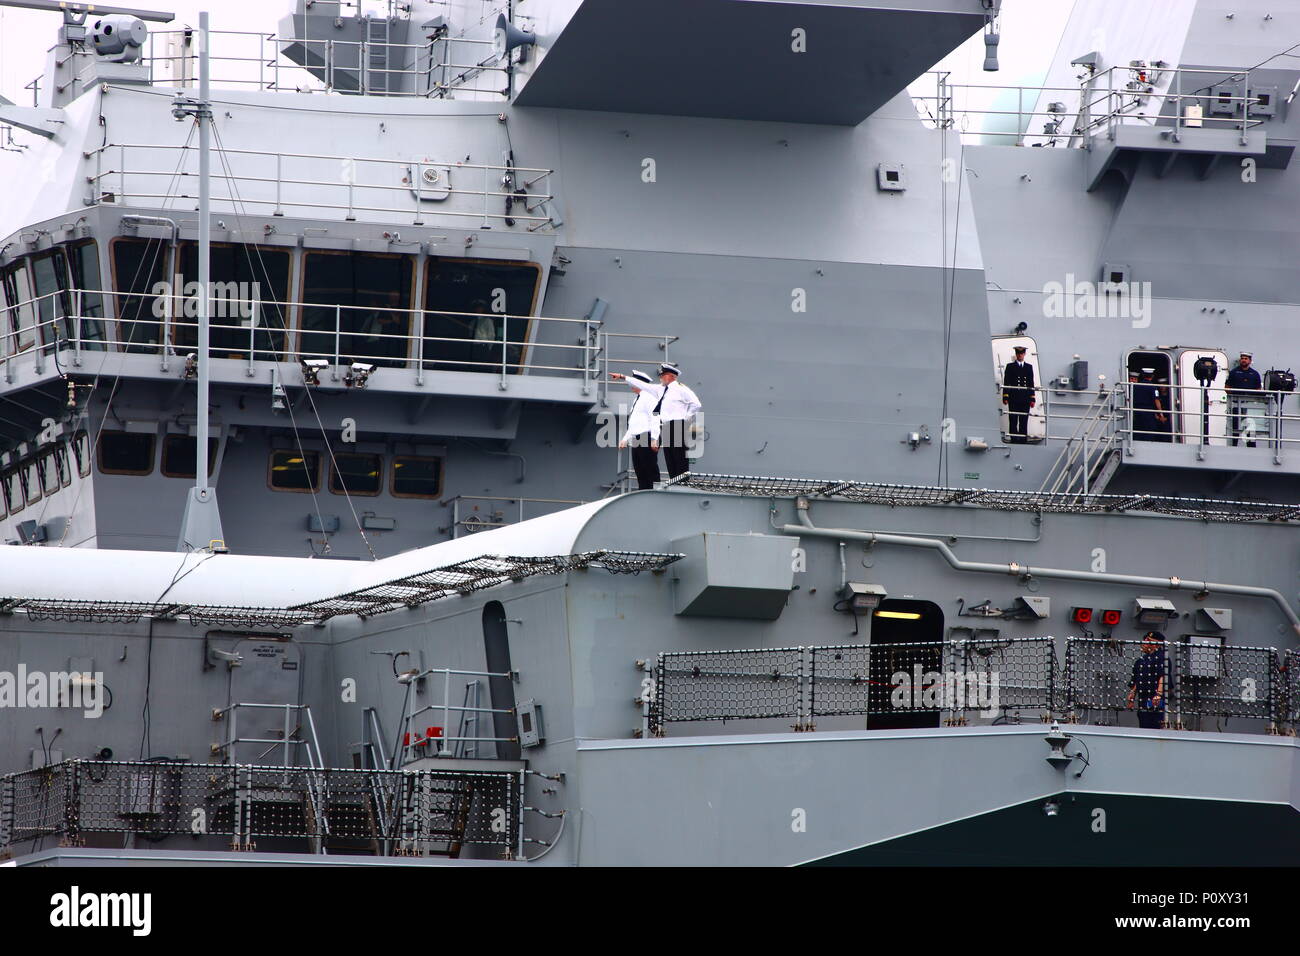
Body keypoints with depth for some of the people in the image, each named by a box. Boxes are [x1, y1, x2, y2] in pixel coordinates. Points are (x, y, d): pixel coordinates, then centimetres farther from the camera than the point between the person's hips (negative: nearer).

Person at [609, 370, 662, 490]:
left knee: (650, 471, -10)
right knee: (640, 472, 9)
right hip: (636, 440, 10)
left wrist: (654, 439, -23)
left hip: (646, 438, -10)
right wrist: (625, 439, 21)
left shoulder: (649, 397, -8)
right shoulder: (637, 400, 21)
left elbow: (655, 418, -16)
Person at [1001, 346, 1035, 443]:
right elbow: (1006, 383, 3)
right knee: (1013, 421, -4)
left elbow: (1031, 384, 13)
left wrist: (1032, 399, 6)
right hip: (1013, 399, -2)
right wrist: (1005, 397, -7)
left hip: (1025, 399, 2)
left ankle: (1023, 440, 5)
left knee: (1024, 422, 3)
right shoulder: (1010, 366, 7)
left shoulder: (1029, 367, 15)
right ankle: (1013, 439, -2)